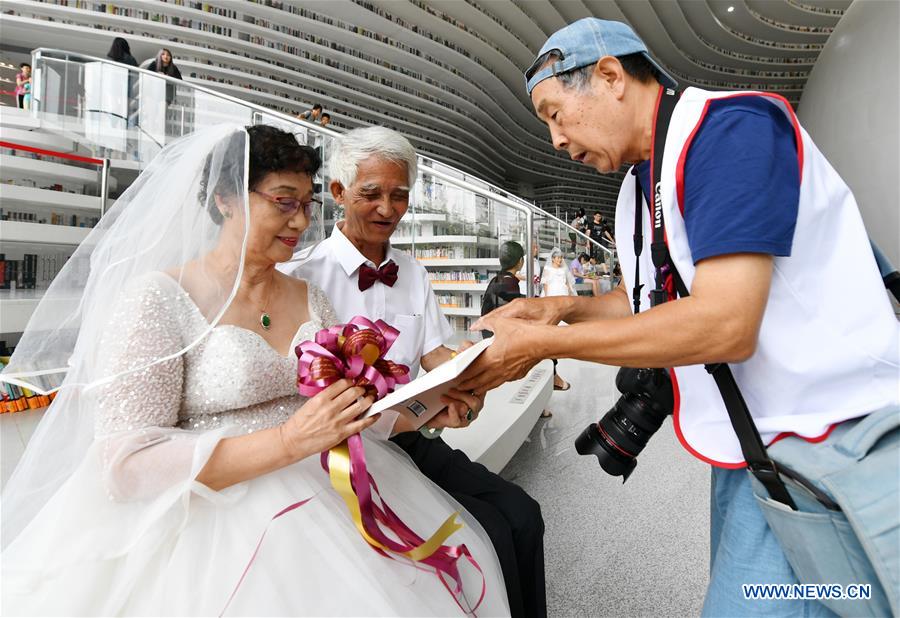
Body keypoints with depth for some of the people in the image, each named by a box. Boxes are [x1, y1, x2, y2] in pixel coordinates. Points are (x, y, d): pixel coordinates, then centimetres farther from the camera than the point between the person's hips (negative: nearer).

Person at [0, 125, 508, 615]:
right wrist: (288, 441, -24)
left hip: (326, 496, 6)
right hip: (211, 520, -5)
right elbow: (125, 464, -15)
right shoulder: (158, 297, -9)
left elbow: (359, 402, 9)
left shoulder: (309, 297, 9)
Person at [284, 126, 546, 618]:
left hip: (413, 441, 6)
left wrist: (463, 384, -17)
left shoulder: (412, 272, 10)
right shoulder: (304, 275, -11)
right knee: (487, 532, -17)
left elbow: (434, 353, 6)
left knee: (522, 514, -8)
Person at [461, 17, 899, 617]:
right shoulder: (637, 190, 9)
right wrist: (562, 308, -1)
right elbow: (649, 297, 17)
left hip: (834, 432, -7)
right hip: (750, 447, 8)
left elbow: (724, 324, -28)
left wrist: (542, 342, -21)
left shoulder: (732, 126, -18)